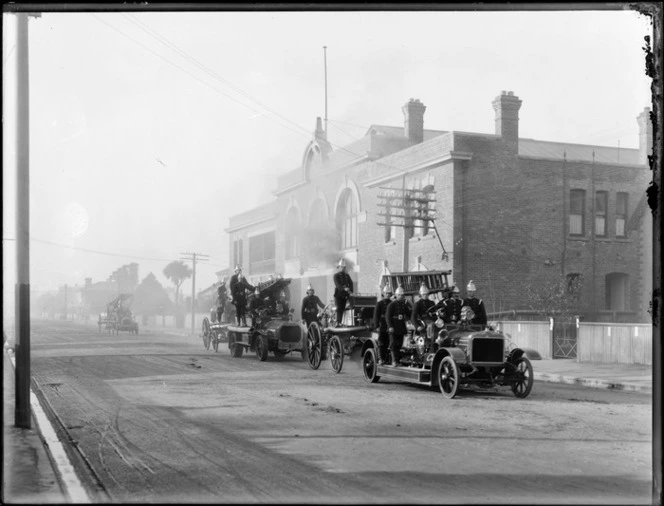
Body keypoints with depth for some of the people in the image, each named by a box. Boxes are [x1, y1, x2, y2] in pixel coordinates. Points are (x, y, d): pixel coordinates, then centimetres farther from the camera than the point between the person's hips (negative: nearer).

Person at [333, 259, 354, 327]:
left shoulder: (346, 275, 15)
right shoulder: (336, 275, 0)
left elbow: (351, 283, 5)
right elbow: (337, 284, -16)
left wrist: (351, 292, -12)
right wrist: (344, 288, -33)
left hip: (345, 295, 4)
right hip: (338, 294, -4)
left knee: (343, 308, 2)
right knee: (339, 309, -11)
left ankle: (340, 323, 4)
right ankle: (338, 322, -13)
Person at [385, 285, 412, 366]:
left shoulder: (405, 304, 12)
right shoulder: (391, 304, -2)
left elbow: (409, 315, 15)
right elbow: (388, 316, -6)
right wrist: (390, 326, -15)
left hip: (402, 328, 4)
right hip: (393, 328, -4)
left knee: (399, 344, 4)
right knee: (393, 344, -6)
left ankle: (398, 360, 8)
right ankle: (394, 360, -8)